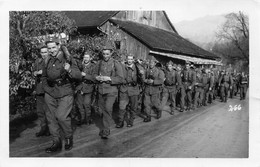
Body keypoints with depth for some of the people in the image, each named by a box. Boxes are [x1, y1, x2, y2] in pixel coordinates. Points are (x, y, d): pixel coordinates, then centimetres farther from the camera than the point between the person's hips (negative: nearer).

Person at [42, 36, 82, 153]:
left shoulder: (67, 59, -9)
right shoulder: (48, 61, 8)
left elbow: (79, 76, -15)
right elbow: (44, 77, 23)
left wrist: (69, 70, -34)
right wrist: (47, 89, 10)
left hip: (65, 94, -6)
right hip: (50, 95, 6)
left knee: (61, 116, -17)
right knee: (52, 118, 8)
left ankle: (69, 138, 9)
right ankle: (56, 143, 21)